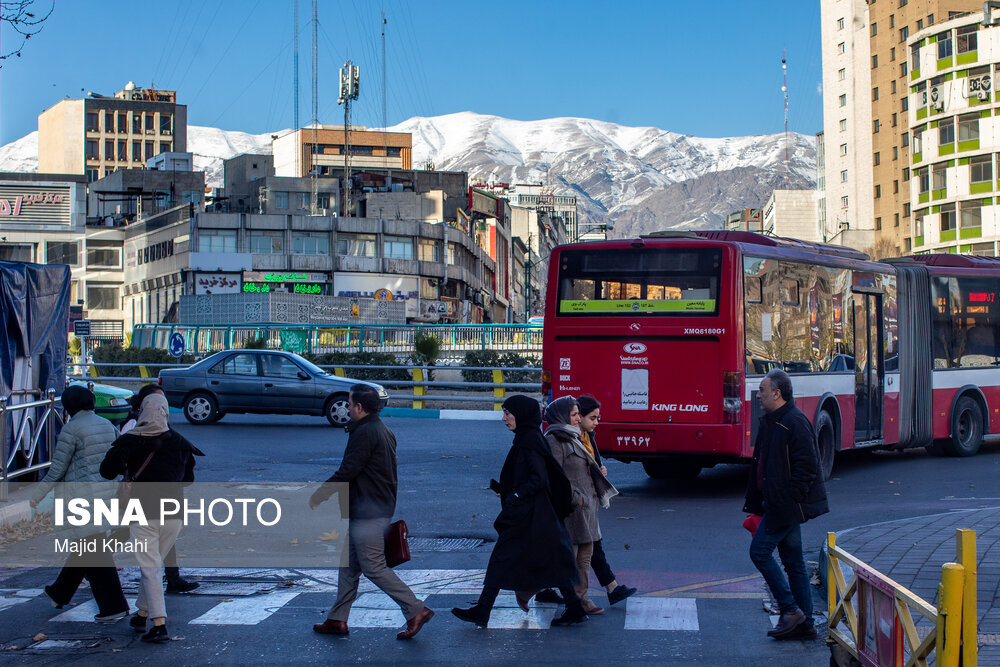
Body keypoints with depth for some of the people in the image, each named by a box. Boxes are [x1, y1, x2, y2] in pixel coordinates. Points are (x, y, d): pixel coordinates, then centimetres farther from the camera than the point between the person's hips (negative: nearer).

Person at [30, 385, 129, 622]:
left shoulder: (71, 429, -12)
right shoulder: (107, 425, 9)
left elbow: (57, 469, -9)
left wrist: (36, 496, 1)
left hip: (83, 494, -8)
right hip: (108, 493, 8)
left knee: (94, 553, -2)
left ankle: (113, 607, -3)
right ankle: (60, 593, 37)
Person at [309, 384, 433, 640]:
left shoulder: (364, 433, -17)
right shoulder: (384, 431, 15)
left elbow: (346, 472, -20)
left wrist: (318, 496, -9)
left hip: (367, 512, -10)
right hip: (382, 508, 10)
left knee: (374, 567, -6)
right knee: (350, 564, 15)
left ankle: (416, 610, -6)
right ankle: (337, 619, 20)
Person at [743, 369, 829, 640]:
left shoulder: (795, 422, -16)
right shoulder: (770, 422, 15)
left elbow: (807, 466, -20)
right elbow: (761, 464, 20)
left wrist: (789, 499, -20)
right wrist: (757, 503, 18)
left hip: (787, 505, -10)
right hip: (779, 505, 10)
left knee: (760, 551, -8)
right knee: (793, 561, 11)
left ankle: (790, 610, -2)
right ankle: (805, 623, 15)